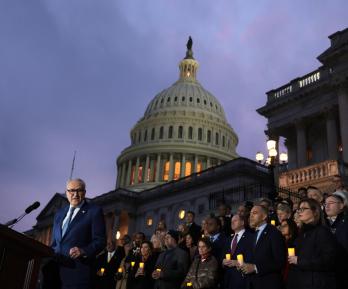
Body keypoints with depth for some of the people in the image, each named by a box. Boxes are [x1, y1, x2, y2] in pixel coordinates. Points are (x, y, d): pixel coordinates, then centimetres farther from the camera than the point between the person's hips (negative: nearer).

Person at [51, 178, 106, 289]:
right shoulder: (59, 214, 19)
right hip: (55, 268, 5)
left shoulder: (95, 211, 0)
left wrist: (84, 251, -22)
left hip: (79, 269, -5)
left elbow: (100, 240, -6)